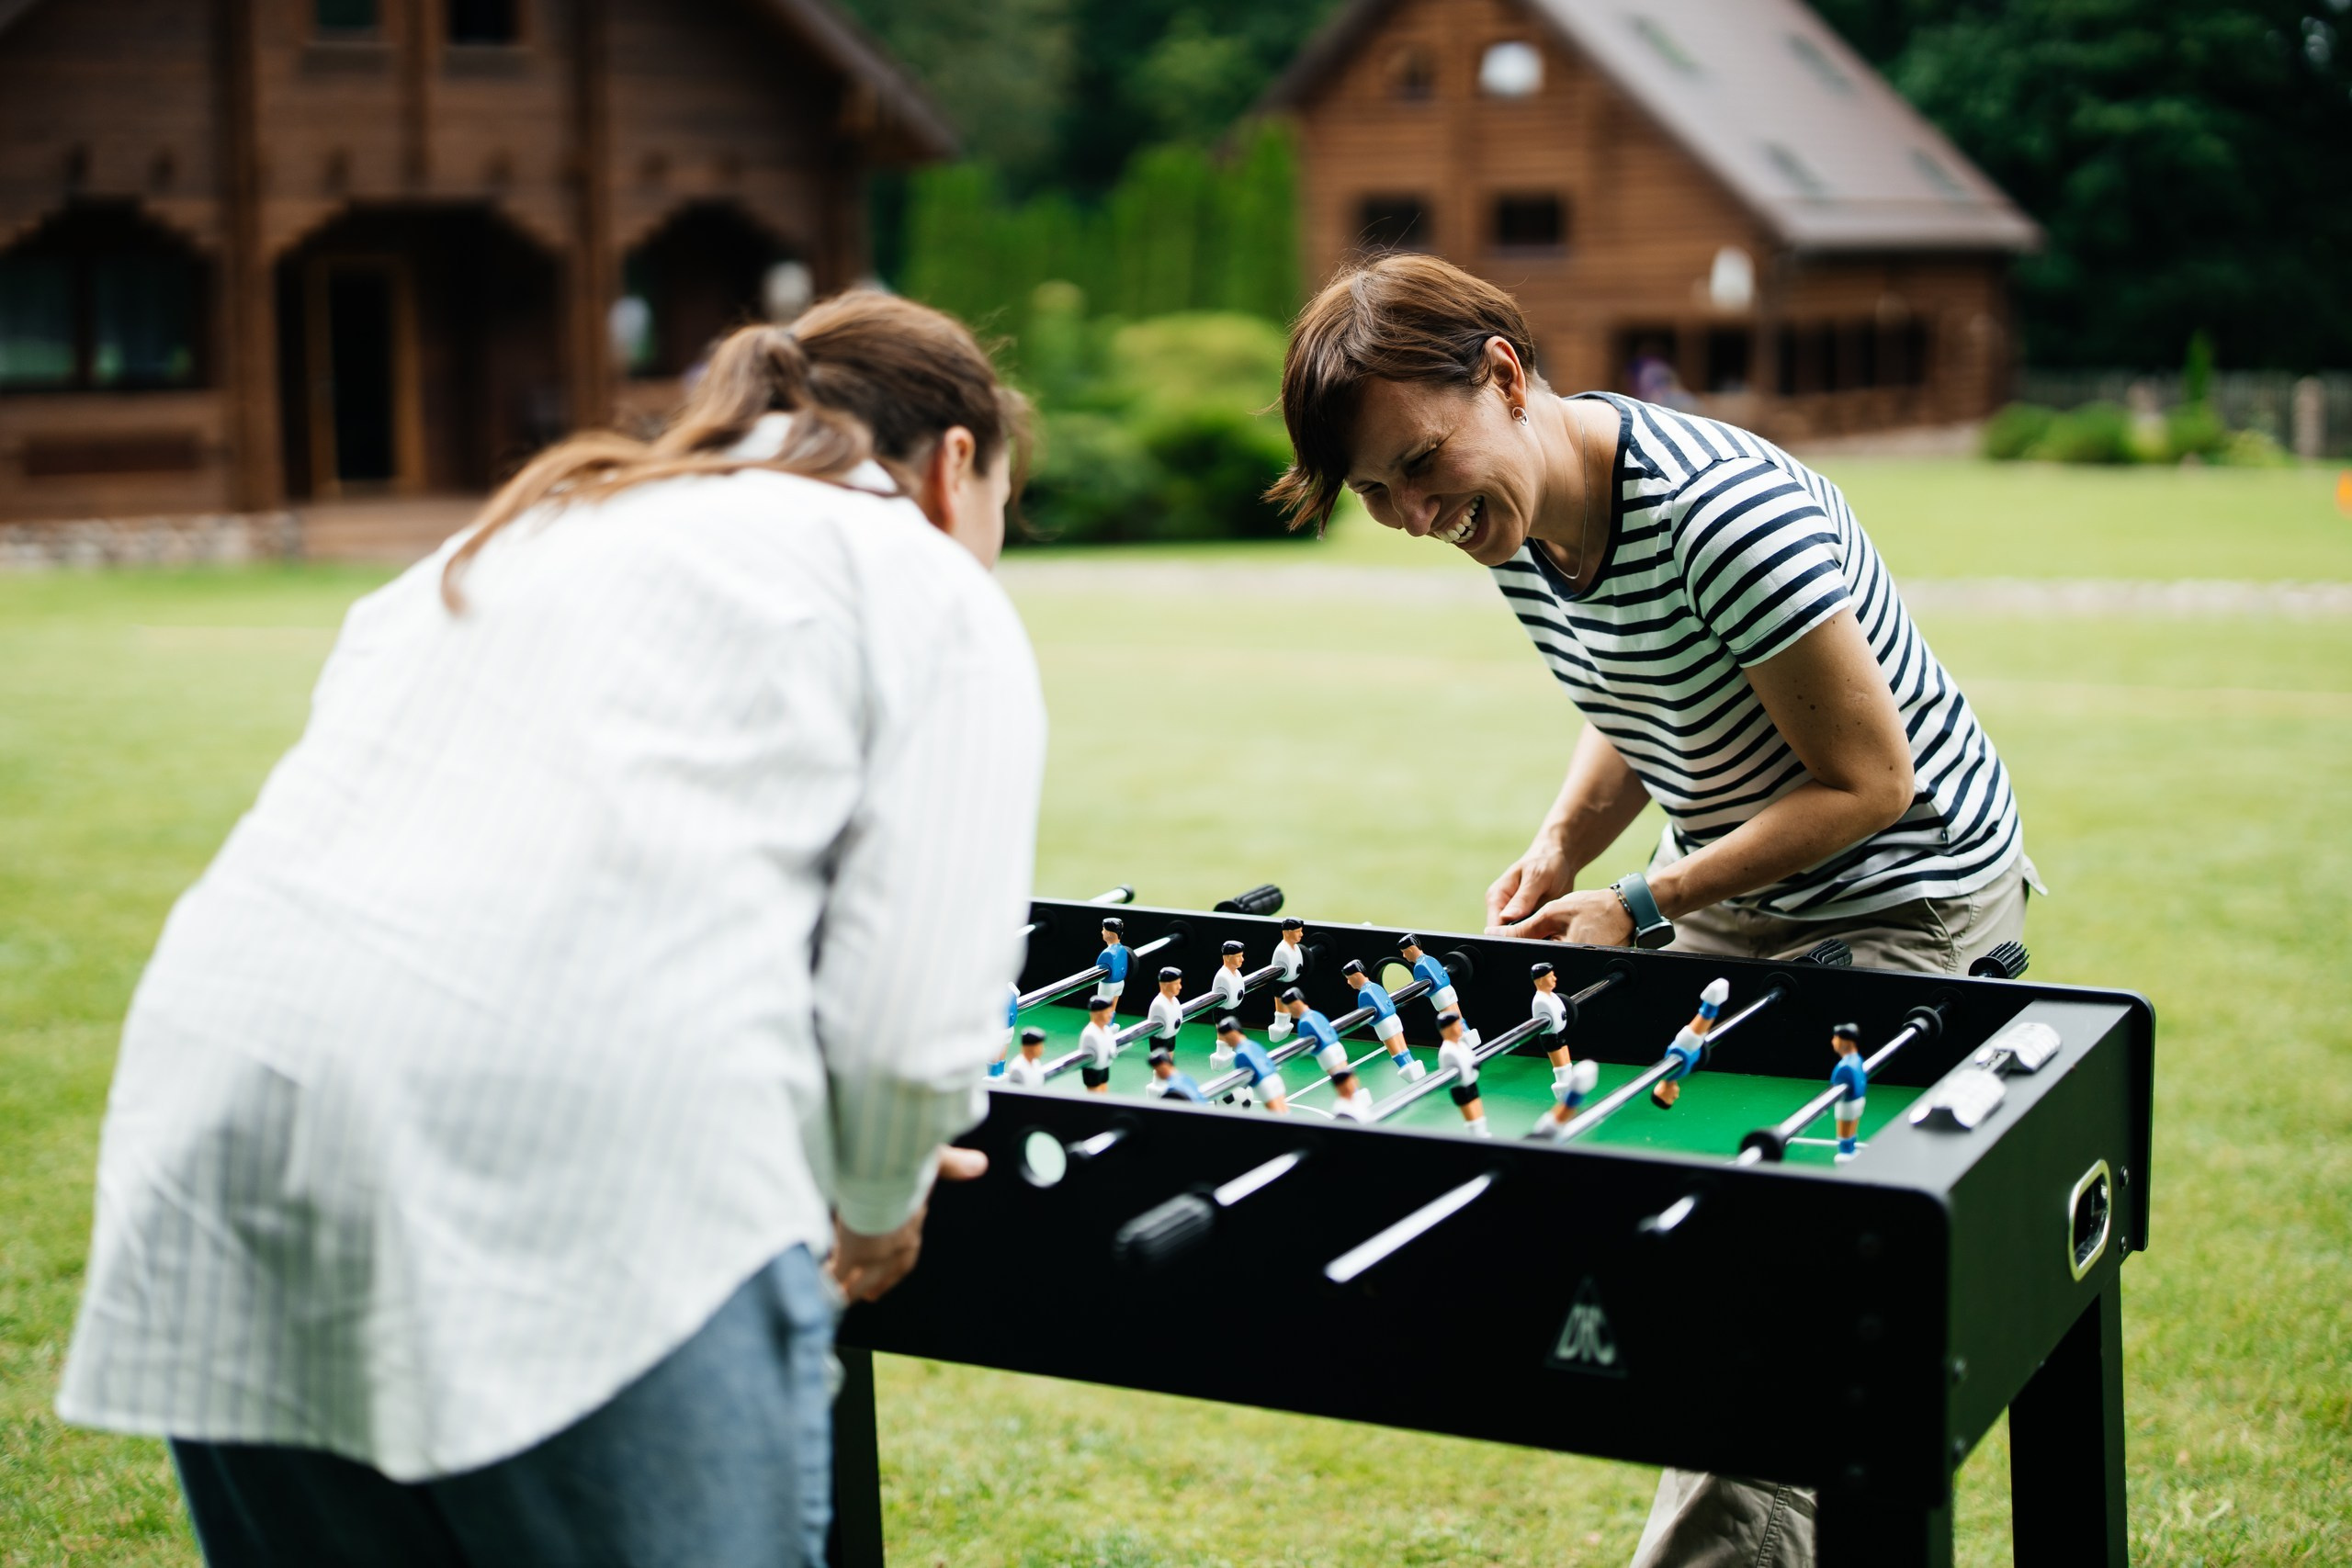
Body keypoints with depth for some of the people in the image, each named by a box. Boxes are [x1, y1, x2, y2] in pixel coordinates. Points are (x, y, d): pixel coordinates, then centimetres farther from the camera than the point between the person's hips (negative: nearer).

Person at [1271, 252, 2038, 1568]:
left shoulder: (1721, 509, -31)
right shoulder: (1519, 524, -5)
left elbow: (1869, 781, -24)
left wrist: (1641, 908, -22)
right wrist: (1562, 847, -6)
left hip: (1908, 903, -8)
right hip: (1731, 899, 8)